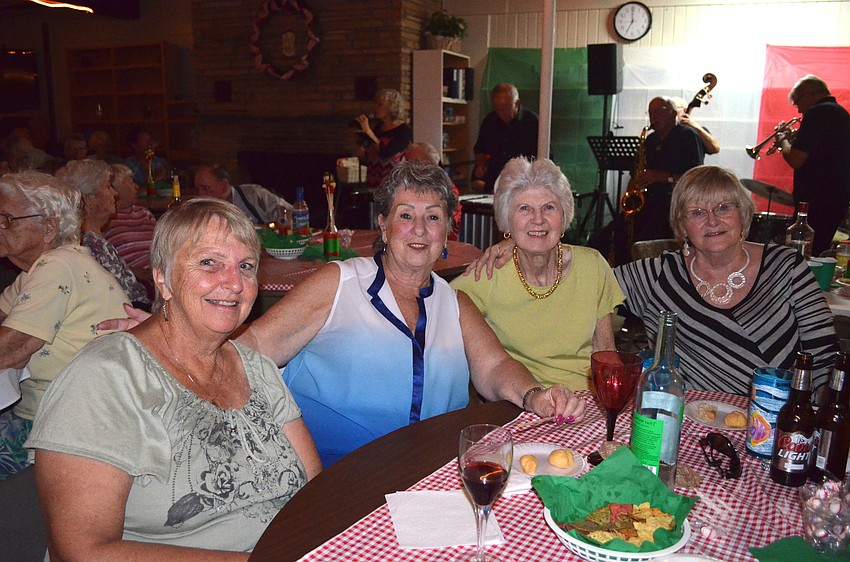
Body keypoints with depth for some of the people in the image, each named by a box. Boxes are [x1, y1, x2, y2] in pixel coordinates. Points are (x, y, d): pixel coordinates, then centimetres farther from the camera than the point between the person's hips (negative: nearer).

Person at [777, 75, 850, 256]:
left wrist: (783, 140, -1)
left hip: (816, 201, -10)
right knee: (818, 254, 13)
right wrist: (793, 140, 19)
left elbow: (795, 160, -19)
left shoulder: (818, 113, -12)